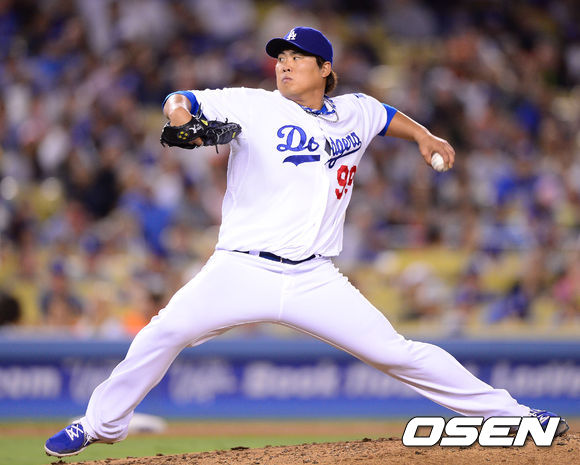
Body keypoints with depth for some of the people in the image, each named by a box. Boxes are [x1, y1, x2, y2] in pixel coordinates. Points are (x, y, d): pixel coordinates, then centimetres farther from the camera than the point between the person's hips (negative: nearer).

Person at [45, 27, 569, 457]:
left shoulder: (354, 113, 12)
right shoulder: (255, 107, 0)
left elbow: (387, 115, 35)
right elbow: (180, 102, -7)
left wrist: (424, 136, 19)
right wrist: (181, 115, -29)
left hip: (314, 280, 2)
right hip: (242, 269, -2)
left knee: (396, 352, -6)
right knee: (165, 332, -22)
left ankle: (506, 412, 5)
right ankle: (102, 423, -3)